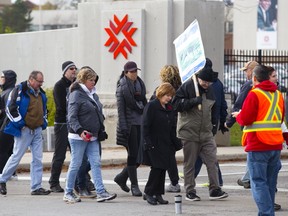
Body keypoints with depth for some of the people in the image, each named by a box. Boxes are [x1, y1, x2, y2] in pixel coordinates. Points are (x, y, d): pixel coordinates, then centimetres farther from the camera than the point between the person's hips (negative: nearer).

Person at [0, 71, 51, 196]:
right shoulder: (20, 90, -10)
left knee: (37, 159, 2)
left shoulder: (41, 93, 14)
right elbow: (10, 108, -14)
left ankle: (36, 187, 4)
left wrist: (43, 123, 16)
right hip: (24, 130, -7)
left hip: (37, 130, 7)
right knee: (16, 157, -2)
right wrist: (20, 123, -14)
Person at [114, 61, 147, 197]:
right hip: (130, 123, -6)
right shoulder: (122, 87, -5)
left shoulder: (140, 84, 13)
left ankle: (122, 177, 22)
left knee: (141, 155, 4)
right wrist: (123, 127, -16)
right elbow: (120, 109, -9)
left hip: (141, 123, 6)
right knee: (133, 154, -5)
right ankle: (134, 185, 3)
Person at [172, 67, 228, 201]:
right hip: (189, 132, -5)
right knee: (190, 163, 1)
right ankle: (190, 192, 8)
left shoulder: (209, 90, 12)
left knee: (212, 160, -2)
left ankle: (215, 190, 2)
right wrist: (193, 101, -23)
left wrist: (213, 122, 16)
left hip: (206, 133, 5)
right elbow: (177, 105, -12)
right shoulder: (187, 87, -7)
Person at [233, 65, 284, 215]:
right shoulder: (278, 94, 10)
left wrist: (238, 115, 7)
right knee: (270, 183, 13)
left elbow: (245, 119, -13)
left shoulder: (254, 94, -11)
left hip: (258, 146, -6)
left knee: (258, 182, -6)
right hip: (276, 145, 7)